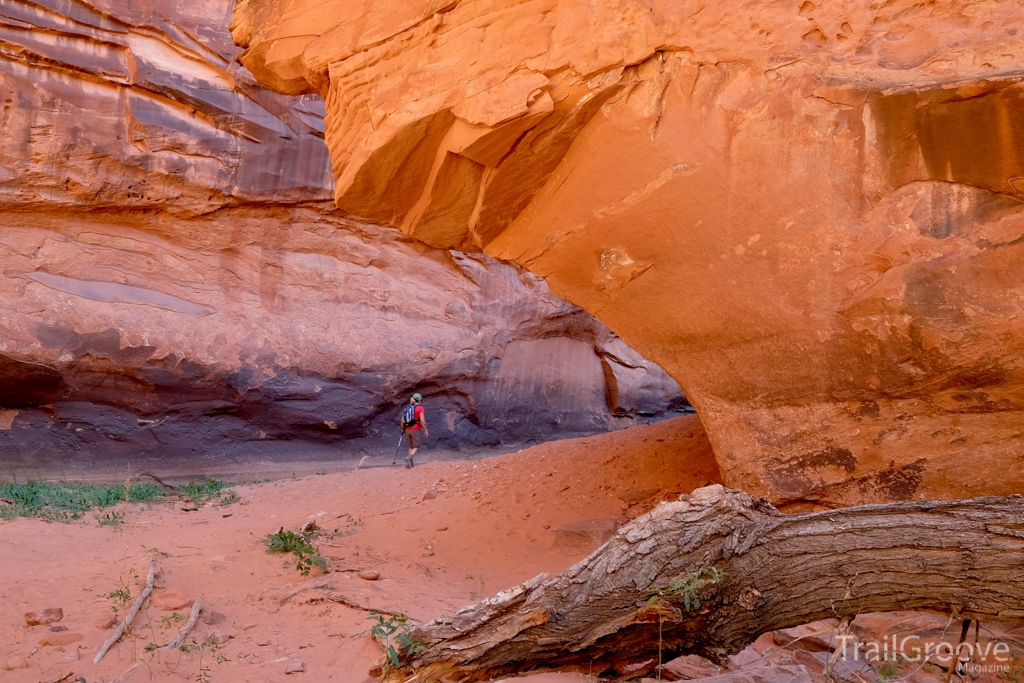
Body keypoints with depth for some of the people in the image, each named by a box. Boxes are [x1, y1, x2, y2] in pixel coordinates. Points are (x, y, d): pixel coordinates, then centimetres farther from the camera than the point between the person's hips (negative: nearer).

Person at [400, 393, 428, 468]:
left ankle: (411, 464, 11)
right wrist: (426, 430, -7)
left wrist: (402, 429, 22)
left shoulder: (407, 408, 10)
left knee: (411, 447, 17)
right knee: (416, 447, -1)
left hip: (407, 430, 5)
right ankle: (409, 458, -28)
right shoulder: (420, 408, -5)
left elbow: (402, 420, 7)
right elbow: (422, 420, -14)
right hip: (415, 430, -5)